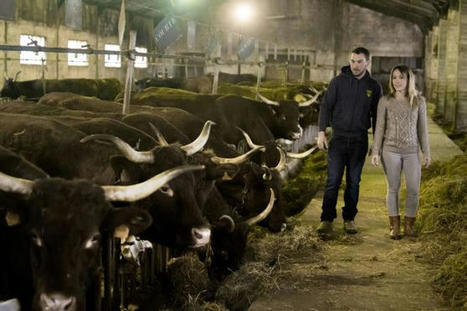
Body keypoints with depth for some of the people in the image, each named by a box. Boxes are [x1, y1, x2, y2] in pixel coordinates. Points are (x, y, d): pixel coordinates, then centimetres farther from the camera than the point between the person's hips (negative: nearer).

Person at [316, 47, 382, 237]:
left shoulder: (373, 86, 4)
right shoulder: (338, 82, -1)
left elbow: (377, 116, 10)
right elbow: (325, 106, 0)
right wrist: (321, 132, -10)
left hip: (359, 141, 2)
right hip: (338, 139, -1)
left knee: (353, 182, 8)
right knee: (333, 181, -4)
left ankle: (349, 219, 19)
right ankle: (327, 220, 2)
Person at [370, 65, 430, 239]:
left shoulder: (419, 101, 2)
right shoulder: (385, 101, -1)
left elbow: (422, 128, 6)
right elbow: (380, 127, 1)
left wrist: (426, 153, 4)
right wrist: (375, 151, -4)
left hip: (411, 151, 1)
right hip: (390, 150, -1)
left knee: (413, 190, -1)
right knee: (393, 189, 5)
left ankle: (409, 225, 16)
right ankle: (394, 226, 16)